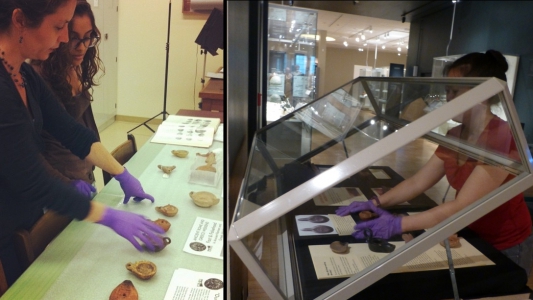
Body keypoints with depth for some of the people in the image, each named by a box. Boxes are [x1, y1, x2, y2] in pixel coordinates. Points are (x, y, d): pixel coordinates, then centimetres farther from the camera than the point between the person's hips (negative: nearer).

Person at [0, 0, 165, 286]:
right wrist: (110, 217, -21)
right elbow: (34, 184, -28)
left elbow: (71, 131, 1)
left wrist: (123, 176, -1)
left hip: (28, 221, 8)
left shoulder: (25, 75, -2)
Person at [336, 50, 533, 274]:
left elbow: (461, 207, -33)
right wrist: (375, 203, -18)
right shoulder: (455, 136, -3)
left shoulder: (503, 139, -27)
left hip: (506, 248, -7)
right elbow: (417, 182, -5)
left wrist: (398, 224, -39)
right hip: (472, 238, 7)